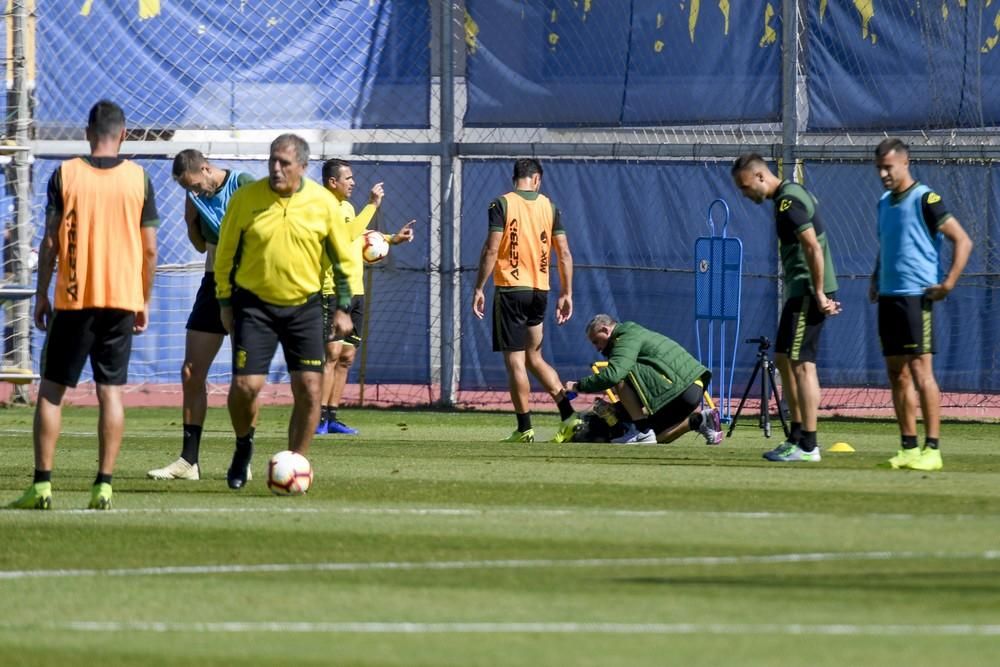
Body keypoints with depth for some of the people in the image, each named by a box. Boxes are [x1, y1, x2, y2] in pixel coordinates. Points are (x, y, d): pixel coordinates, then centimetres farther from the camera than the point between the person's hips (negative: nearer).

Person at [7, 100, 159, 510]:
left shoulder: (66, 175, -2)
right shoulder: (139, 179, 1)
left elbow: (50, 242, -2)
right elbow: (150, 249, 2)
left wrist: (41, 295, 6)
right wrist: (144, 302, 12)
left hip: (73, 297, -1)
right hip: (122, 297, 1)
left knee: (51, 390, 5)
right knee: (111, 391, 3)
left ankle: (42, 485, 0)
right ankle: (104, 486, -3)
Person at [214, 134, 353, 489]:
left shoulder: (323, 203, -4)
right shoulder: (246, 199, -7)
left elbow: (342, 257, 7)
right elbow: (225, 254, 4)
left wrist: (343, 308, 4)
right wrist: (225, 303, 3)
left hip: (305, 306, 1)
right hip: (254, 304, -1)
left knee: (309, 389, -5)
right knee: (245, 385, -11)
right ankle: (243, 446, 19)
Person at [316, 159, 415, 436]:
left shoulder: (347, 207, 19)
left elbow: (361, 241, 30)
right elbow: (348, 234, -23)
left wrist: (393, 238, 20)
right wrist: (372, 204, -18)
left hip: (355, 291, 9)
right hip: (333, 291, -9)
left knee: (346, 357, 7)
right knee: (332, 353, -14)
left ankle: (332, 417, 10)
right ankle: (320, 417, -14)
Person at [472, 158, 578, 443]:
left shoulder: (501, 205, -6)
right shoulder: (549, 207, 7)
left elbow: (491, 250, -12)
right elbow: (564, 254, 6)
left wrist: (479, 288, -7)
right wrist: (566, 294, 11)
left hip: (510, 289, -5)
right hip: (540, 291, 5)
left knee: (515, 361, -1)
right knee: (534, 358, 16)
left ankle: (524, 428, -3)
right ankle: (568, 415, 4)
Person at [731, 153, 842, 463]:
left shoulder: (788, 202, -16)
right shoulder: (793, 195, 16)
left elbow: (814, 248, -22)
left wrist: (819, 294, -20)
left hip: (808, 291, -11)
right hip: (801, 290, 11)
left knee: (802, 364, -10)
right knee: (783, 361, 16)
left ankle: (808, 446, -10)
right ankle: (797, 436, 20)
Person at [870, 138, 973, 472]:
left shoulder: (925, 200, -9)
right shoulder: (884, 203, 15)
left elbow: (963, 241, -12)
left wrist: (948, 284, -17)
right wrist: (875, 281, 18)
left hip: (916, 296, -8)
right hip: (888, 296, 8)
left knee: (920, 371, -10)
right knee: (897, 374, 7)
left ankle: (932, 450, -10)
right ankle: (908, 448, 11)